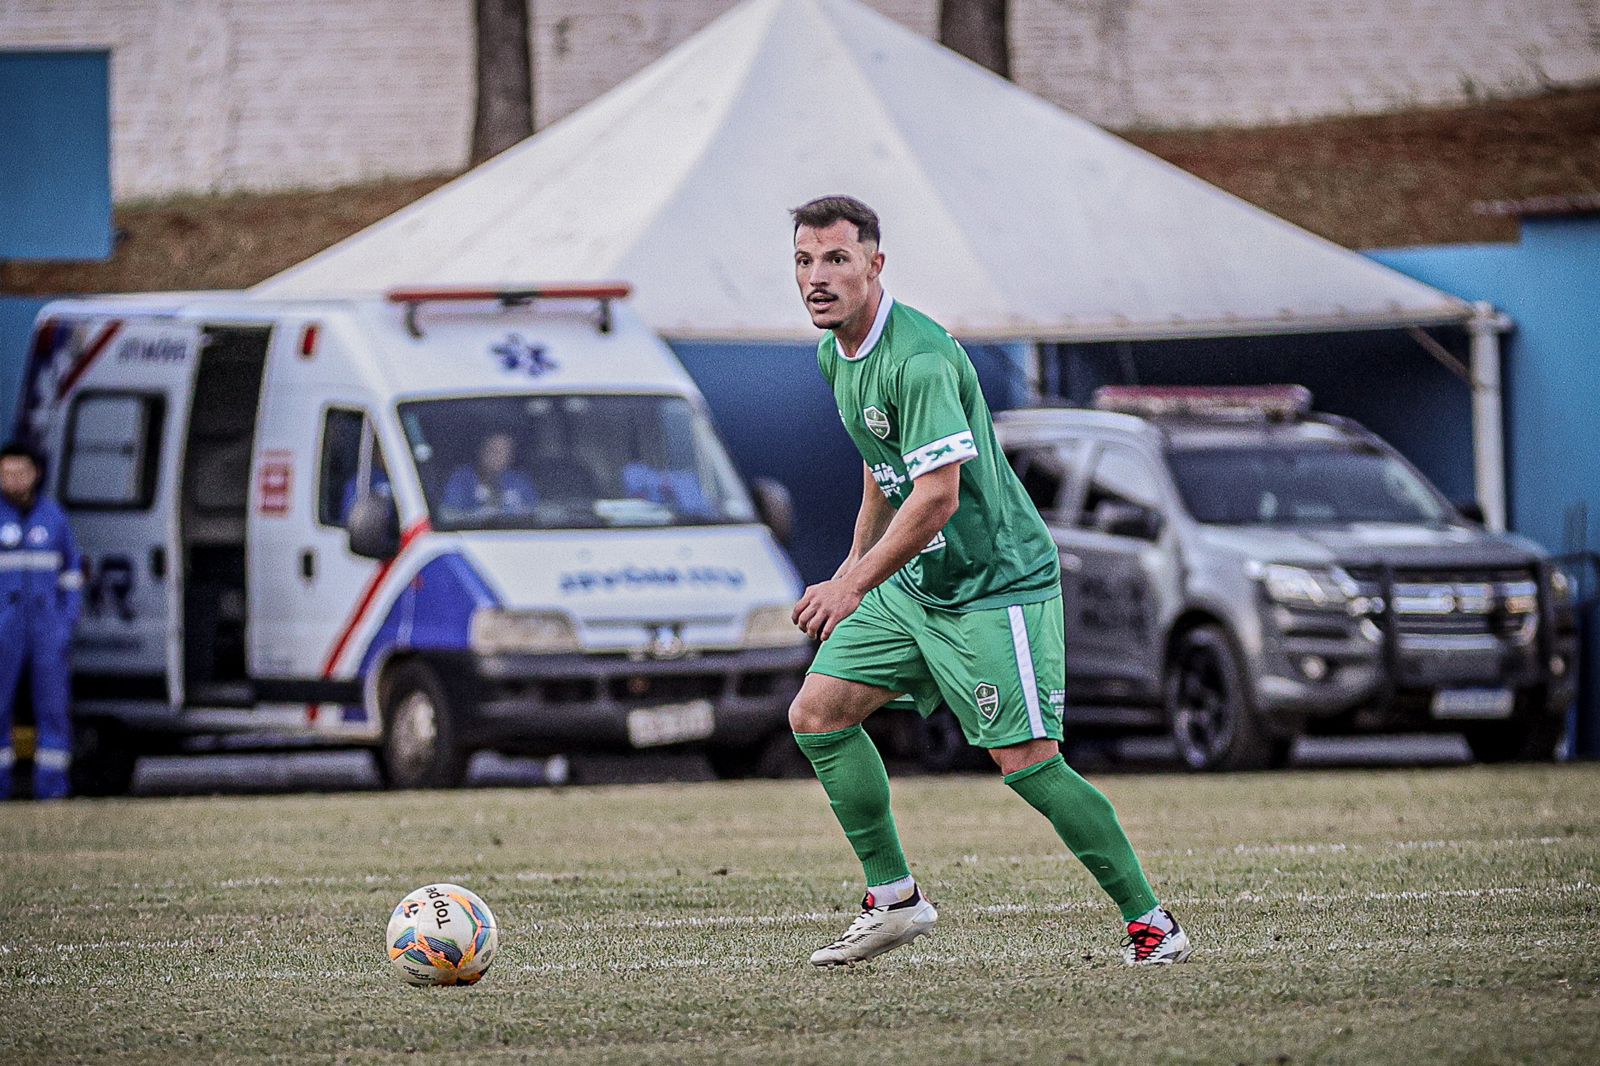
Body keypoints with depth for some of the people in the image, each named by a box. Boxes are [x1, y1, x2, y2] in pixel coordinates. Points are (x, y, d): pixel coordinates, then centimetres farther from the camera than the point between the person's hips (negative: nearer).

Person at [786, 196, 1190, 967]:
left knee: (1027, 763, -11)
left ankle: (1150, 921, 0)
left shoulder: (918, 359, -25)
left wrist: (854, 586, -30)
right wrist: (856, 561, 27)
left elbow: (937, 495, -30)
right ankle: (893, 898, 11)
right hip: (911, 582, 9)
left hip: (994, 581, -9)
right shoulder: (836, 355, 6)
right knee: (817, 715, 2)